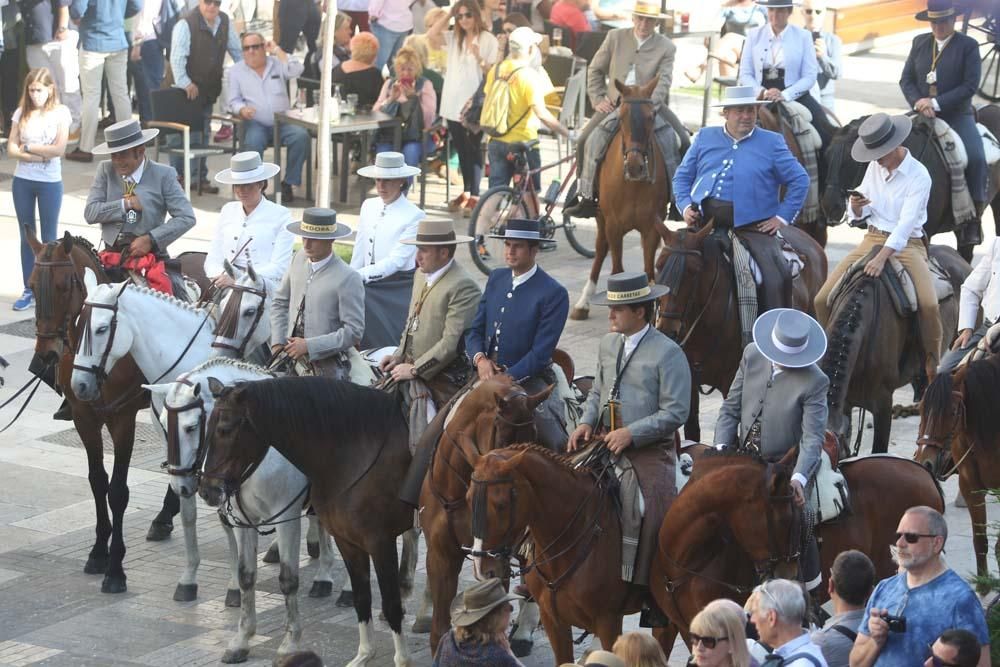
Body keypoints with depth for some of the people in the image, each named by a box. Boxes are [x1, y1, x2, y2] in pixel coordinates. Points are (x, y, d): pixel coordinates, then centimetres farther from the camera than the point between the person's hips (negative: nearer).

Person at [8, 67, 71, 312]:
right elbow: (11, 148, -3)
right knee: (27, 237, 9)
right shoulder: (22, 113, 2)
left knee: (49, 238, 5)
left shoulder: (60, 113, -5)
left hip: (50, 182, -3)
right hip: (22, 181, 3)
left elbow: (59, 148, -15)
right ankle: (29, 290, 15)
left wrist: (27, 148, -9)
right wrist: (38, 156, -16)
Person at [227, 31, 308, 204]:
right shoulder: (236, 71, 11)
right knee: (253, 142, -35)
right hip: (256, 124, -1)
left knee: (301, 136, -28)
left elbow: (296, 71, -9)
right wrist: (242, 109, -17)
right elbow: (234, 101, 7)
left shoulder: (278, 64, 11)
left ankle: (288, 183, -15)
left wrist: (277, 50, -4)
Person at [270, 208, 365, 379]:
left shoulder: (347, 278, -14)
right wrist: (277, 343, 4)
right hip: (292, 363, 6)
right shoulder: (299, 259, 5)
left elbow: (354, 331, -16)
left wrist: (309, 345, -19)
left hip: (326, 369, -6)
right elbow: (280, 302, 15)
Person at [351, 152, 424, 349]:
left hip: (398, 288, -5)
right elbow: (359, 252, 13)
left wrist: (360, 275, -25)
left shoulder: (414, 216, -9)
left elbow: (396, 260, -16)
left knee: (392, 346, -8)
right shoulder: (368, 206, 9)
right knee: (368, 345, 0)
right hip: (369, 288, 5)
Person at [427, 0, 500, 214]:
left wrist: (479, 58, -24)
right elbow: (431, 34, -5)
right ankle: (466, 192, 22)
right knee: (461, 150, 12)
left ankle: (474, 195, 1)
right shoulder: (454, 38, 10)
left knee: (473, 150, -2)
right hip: (454, 104, 5)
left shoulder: (488, 40, -4)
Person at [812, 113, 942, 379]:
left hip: (907, 244, -5)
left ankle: (933, 365, -6)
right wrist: (856, 206, -12)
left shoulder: (919, 176, -13)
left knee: (929, 305, -28)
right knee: (823, 300, -8)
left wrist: (881, 258, -33)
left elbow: (906, 222, -22)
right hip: (872, 239, 5)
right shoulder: (874, 167, 5)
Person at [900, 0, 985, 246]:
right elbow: (906, 79, 9)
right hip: (923, 115, 4)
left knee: (975, 157, -26)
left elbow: (970, 85, -9)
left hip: (957, 116, -4)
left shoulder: (968, 46, -1)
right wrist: (918, 102, -11)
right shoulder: (920, 42, 10)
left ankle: (973, 216, -20)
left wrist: (936, 103, -17)